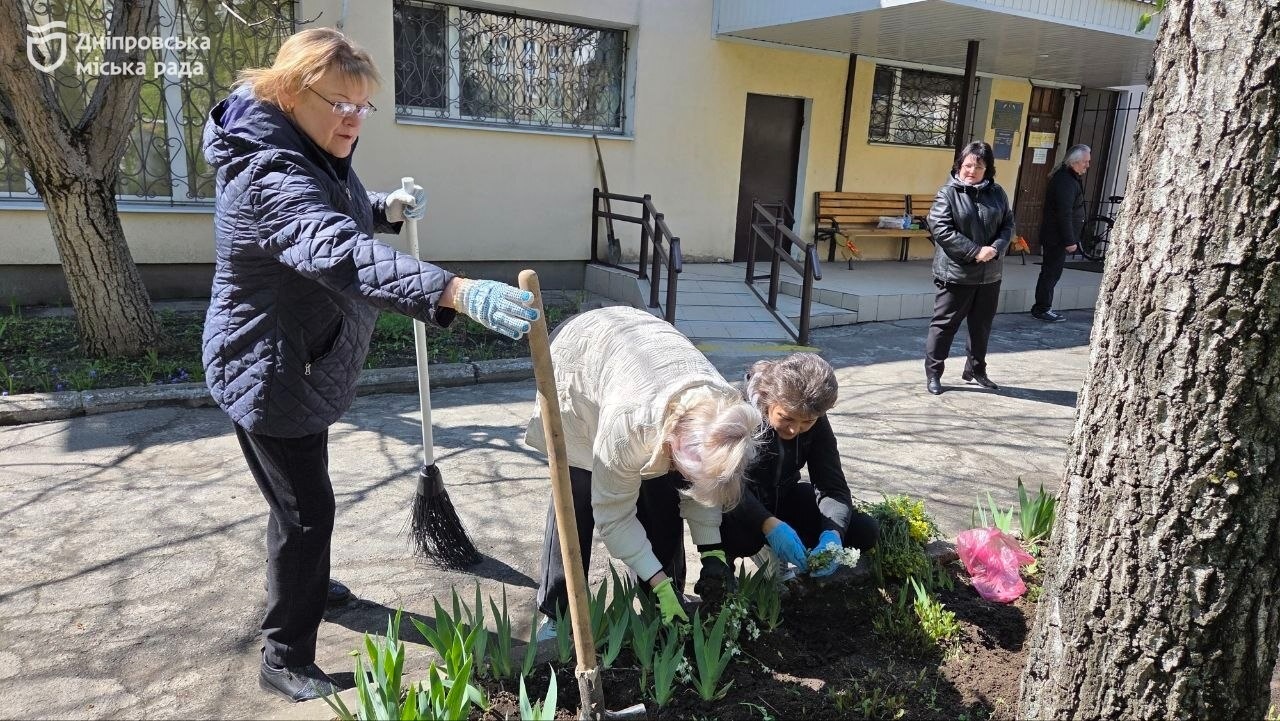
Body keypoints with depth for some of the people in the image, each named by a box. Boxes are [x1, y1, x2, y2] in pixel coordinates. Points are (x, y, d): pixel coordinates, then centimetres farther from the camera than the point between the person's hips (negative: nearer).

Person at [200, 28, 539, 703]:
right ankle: (285, 662, 15)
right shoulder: (268, 173, -30)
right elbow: (341, 254, -49)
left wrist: (387, 208, 1)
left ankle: (303, 586, 50)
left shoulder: (320, 157, 3)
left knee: (302, 498, 26)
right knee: (306, 509, -3)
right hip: (266, 373, -10)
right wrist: (460, 292, -61)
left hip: (306, 365, 10)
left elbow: (340, 216, 23)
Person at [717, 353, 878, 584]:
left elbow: (833, 488, -16)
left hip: (783, 497, 5)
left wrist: (832, 534, -37)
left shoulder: (815, 422, -13)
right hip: (738, 503, -5)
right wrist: (769, 525, -52)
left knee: (866, 531, -10)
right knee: (737, 534, -41)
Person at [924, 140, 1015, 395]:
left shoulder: (997, 193, 7)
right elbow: (941, 229, -16)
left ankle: (976, 370, 30)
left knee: (982, 325, 15)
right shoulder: (948, 193, -8)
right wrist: (976, 251, -18)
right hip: (956, 273, -5)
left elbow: (1008, 224, 8)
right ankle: (933, 373, 12)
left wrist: (995, 248, -12)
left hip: (990, 274, 5)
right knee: (945, 323, 2)